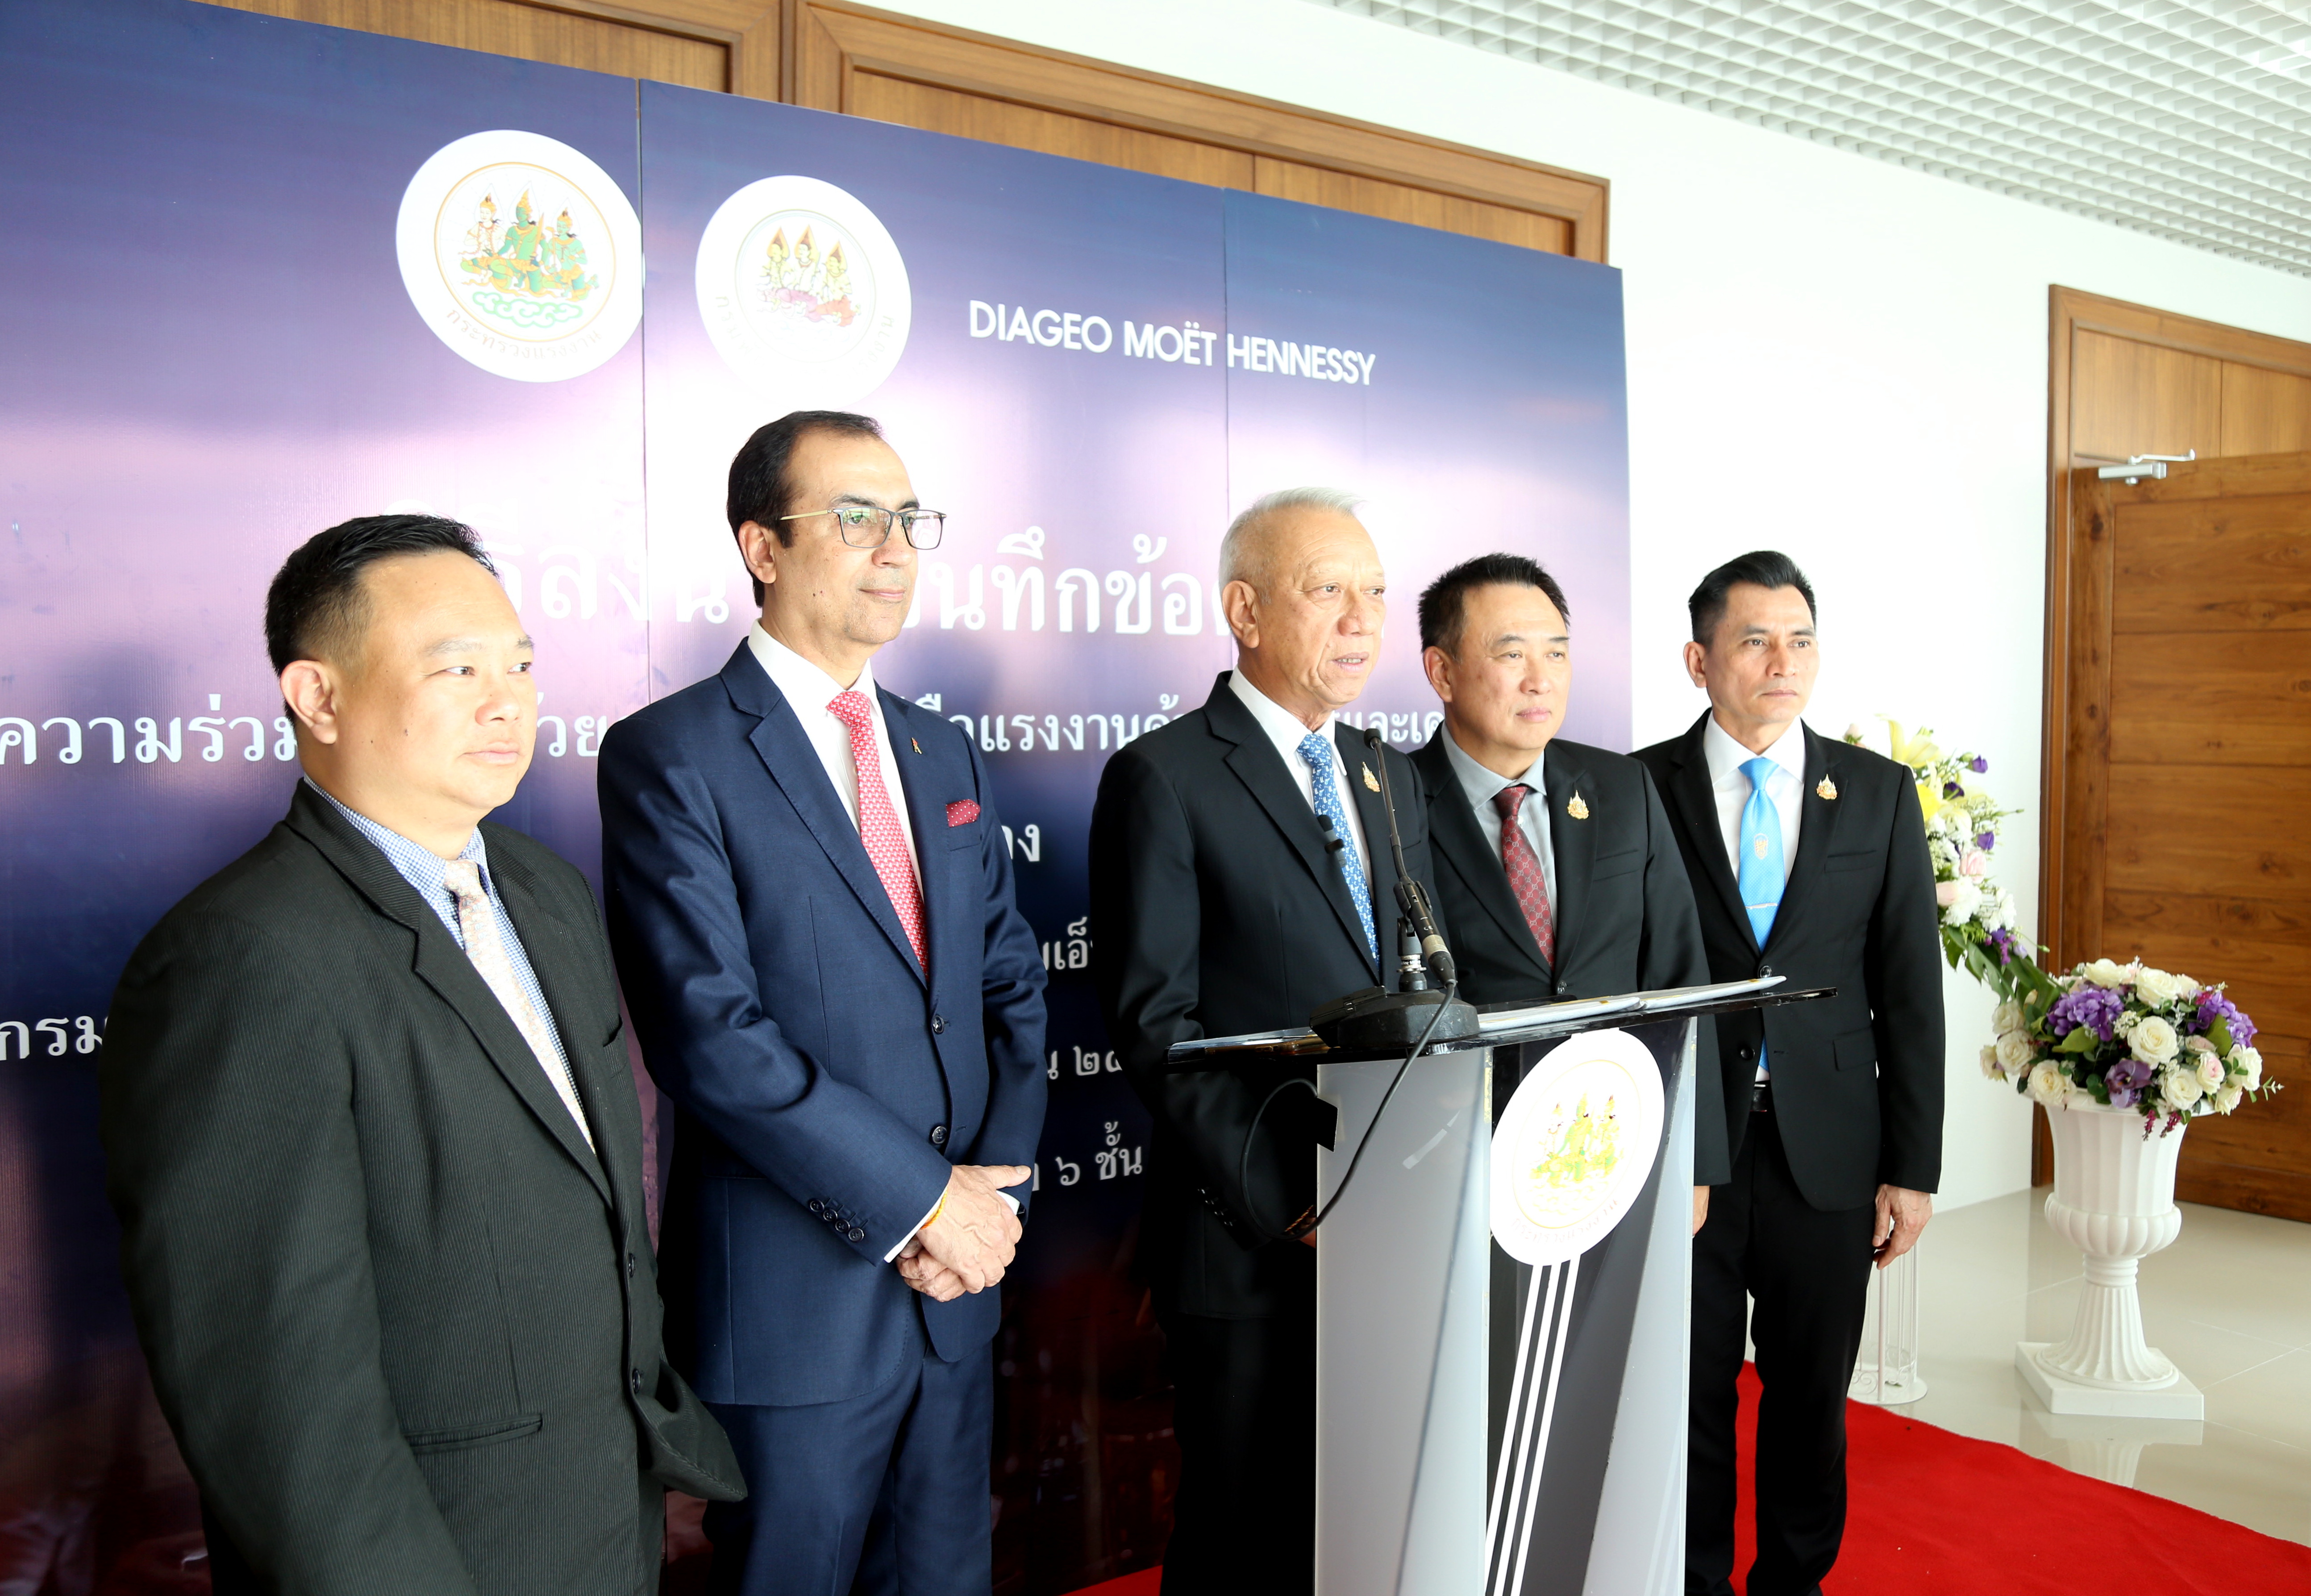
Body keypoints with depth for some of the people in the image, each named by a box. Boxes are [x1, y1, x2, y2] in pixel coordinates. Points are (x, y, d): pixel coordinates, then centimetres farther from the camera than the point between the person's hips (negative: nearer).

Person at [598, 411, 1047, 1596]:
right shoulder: (667, 757, -10)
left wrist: (999, 1181, -5)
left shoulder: (942, 753, 11)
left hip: (960, 1282, 6)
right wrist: (918, 1203, -16)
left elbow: (1011, 978, 10)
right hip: (794, 1301, -6)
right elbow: (709, 1031, -19)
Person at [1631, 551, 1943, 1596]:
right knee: (1691, 1394, 11)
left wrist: (1913, 1167, 1)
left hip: (1828, 1151, 2)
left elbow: (1910, 990, 3)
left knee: (1812, 1394, 14)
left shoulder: (1879, 793, 4)